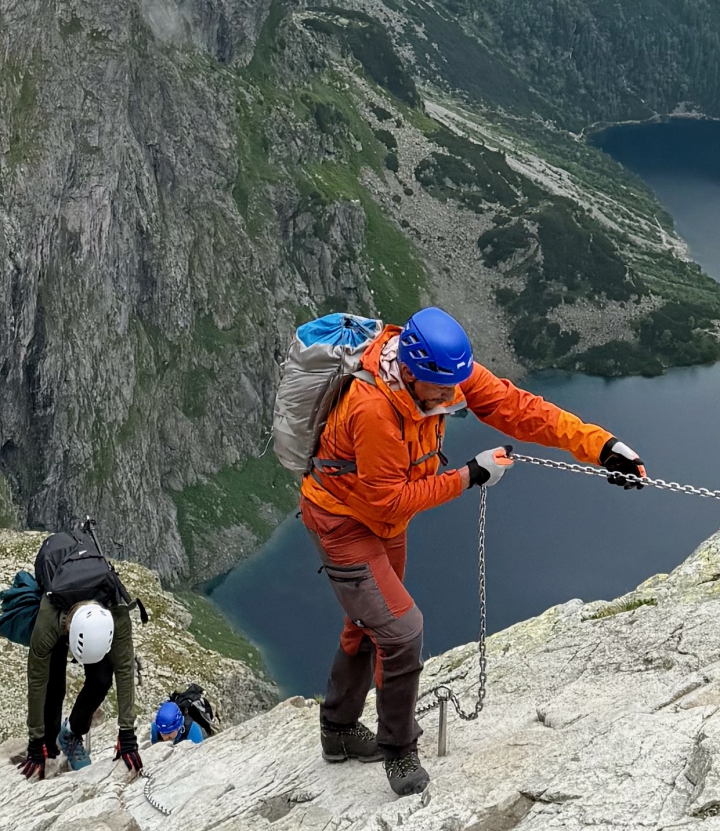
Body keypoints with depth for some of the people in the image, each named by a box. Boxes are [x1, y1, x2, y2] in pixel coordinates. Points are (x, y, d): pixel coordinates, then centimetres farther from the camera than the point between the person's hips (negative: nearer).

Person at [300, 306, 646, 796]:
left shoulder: (446, 370, -19)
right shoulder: (374, 410, -39)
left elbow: (514, 407, -20)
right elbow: (390, 499, -29)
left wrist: (600, 446, -27)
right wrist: (469, 476, -28)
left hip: (384, 519, 8)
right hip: (344, 520, -8)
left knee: (369, 624, 22)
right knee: (401, 629, -15)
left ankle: (339, 729, 44)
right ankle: (398, 749, 8)